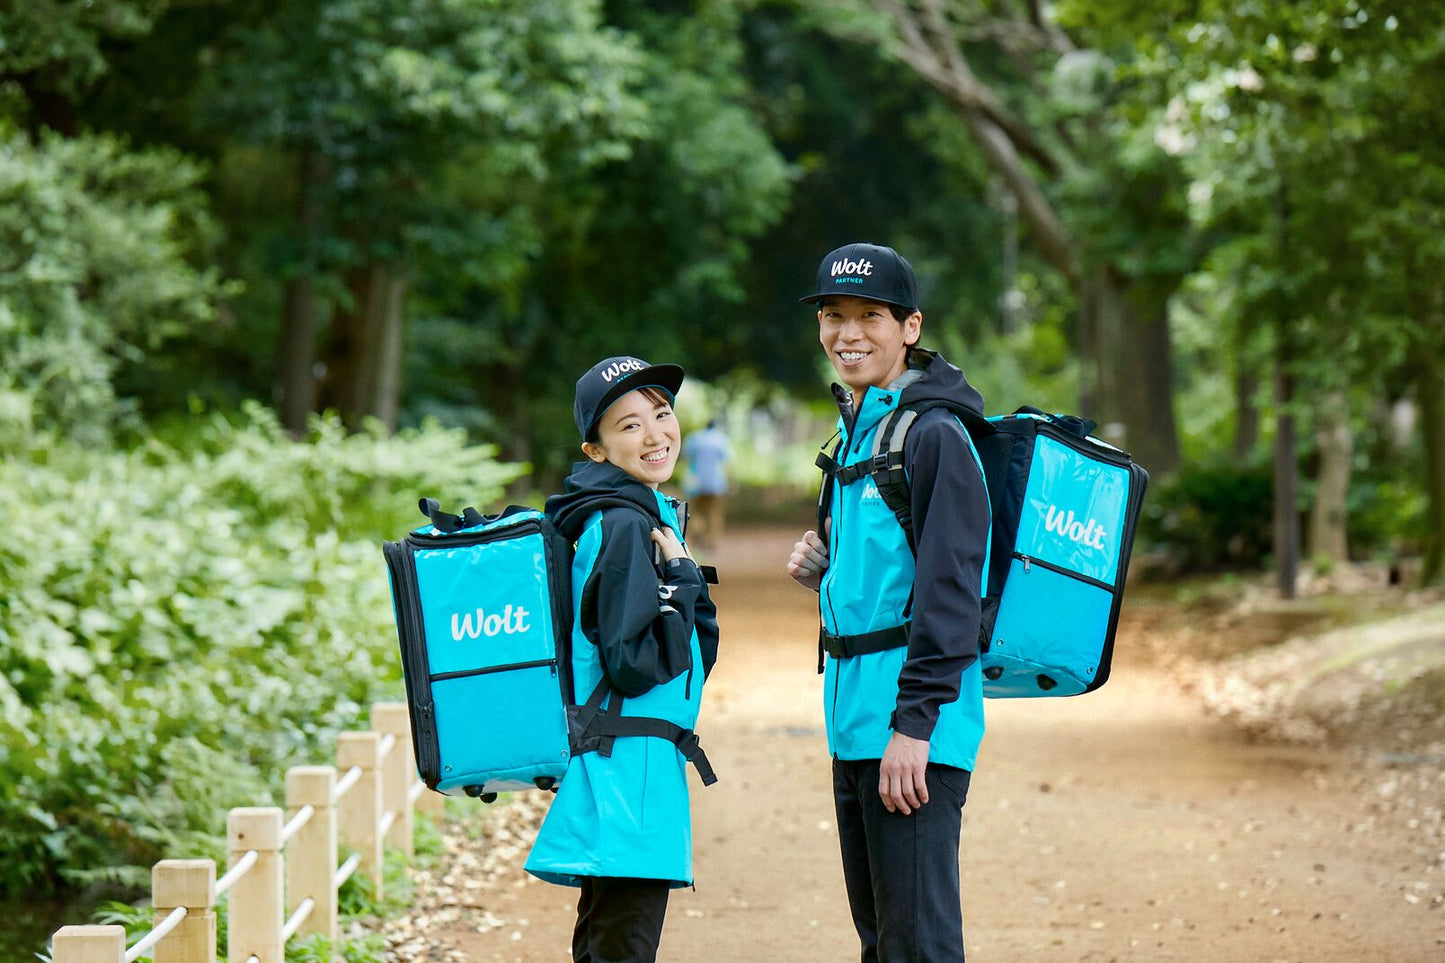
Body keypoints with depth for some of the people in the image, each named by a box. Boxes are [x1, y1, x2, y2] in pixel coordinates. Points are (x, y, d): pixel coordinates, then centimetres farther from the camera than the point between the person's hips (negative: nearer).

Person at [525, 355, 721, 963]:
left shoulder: (649, 516, 16)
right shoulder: (625, 527, -14)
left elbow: (697, 654, 17)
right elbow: (637, 667, -21)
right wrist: (682, 577, -14)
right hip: (630, 768, -10)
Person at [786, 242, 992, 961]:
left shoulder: (933, 436, -12)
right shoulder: (852, 433, 17)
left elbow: (947, 589, -17)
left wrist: (914, 721, -21)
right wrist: (822, 570, 4)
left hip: (913, 735, -10)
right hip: (853, 724, 10)